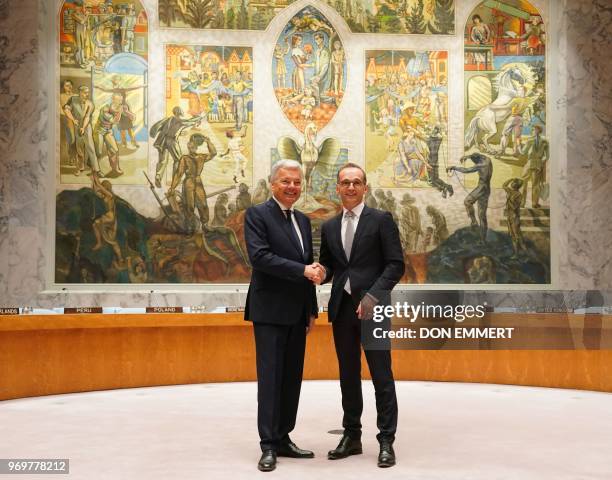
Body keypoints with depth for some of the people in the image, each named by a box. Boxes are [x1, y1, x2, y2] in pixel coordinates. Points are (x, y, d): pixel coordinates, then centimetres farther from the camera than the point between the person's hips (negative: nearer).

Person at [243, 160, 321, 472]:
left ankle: (283, 438, 18)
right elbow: (260, 256, -19)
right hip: (270, 311, -7)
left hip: (297, 312, 7)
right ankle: (269, 445, 2)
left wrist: (312, 309, 16)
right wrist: (303, 270, -21)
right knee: (270, 377, -4)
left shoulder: (303, 220, 16)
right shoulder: (257, 215, -5)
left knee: (292, 378, 9)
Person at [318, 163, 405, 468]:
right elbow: (327, 266, 16)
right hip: (341, 308, 5)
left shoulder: (381, 220, -1)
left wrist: (373, 296, -17)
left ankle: (386, 441, 6)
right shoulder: (329, 227, 13)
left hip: (373, 308, -4)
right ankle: (352, 436, 19)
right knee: (348, 375, 10)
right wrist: (320, 273, -8)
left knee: (382, 376, -2)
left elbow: (396, 264, -6)